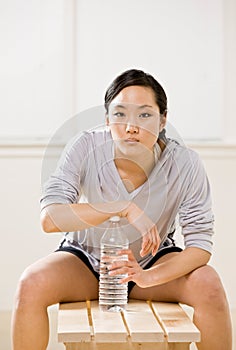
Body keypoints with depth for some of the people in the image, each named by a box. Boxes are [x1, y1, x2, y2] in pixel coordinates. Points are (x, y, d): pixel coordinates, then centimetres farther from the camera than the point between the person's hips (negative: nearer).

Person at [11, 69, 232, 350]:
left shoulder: (185, 164, -21)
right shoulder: (86, 148, -23)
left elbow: (200, 244, -19)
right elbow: (50, 218, -31)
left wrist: (150, 277, -36)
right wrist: (124, 207, -41)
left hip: (154, 261, 1)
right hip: (85, 258, 0)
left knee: (208, 283, -28)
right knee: (31, 283, -29)